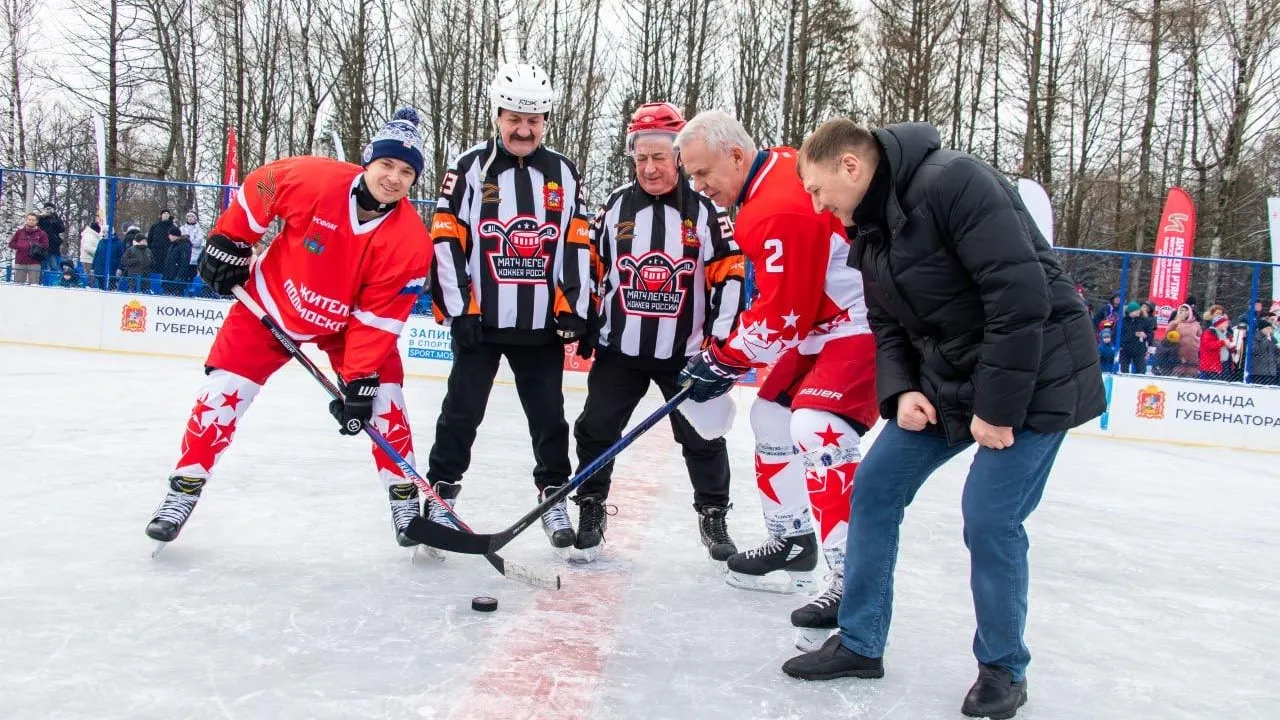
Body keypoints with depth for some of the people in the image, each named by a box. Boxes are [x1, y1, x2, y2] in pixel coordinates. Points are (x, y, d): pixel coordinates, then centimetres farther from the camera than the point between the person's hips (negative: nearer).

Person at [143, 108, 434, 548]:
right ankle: (185, 486, 13)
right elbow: (255, 189, -7)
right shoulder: (312, 179, -27)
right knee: (224, 390, -4)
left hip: (347, 321, 0)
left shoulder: (410, 241, -25)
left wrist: (359, 380, -25)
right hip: (271, 301, 0)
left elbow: (378, 317, -22)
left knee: (381, 398, -10)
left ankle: (404, 495, 7)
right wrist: (228, 243, -3)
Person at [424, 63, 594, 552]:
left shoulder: (563, 173, 8)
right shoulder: (470, 168, 0)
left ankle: (554, 497, 22)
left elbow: (578, 245, 8)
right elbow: (446, 241, -4)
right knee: (462, 412, 5)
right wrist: (458, 309, -10)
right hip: (477, 320, -2)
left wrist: (574, 309, 1)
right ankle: (441, 494, 18)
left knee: (549, 416, 8)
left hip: (542, 325, 2)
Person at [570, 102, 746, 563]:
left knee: (703, 437, 4)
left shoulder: (705, 209, -6)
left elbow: (731, 275, -5)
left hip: (685, 352, -2)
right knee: (595, 430, 4)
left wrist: (720, 337, -9)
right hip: (619, 348, 2)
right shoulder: (615, 206, 2)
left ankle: (713, 516, 22)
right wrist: (586, 324, 8)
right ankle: (590, 508, 22)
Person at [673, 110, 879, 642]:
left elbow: (782, 316, -23)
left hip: (865, 327, -11)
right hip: (825, 323, 11)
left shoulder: (782, 211, -26)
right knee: (773, 414, 16)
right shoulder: (774, 168, 6)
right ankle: (793, 540, 29)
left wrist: (724, 361, -12)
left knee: (817, 427, -26)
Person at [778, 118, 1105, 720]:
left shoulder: (953, 182, -22)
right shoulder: (870, 228, 6)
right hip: (945, 378, 9)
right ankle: (859, 644, 17)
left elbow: (1021, 293, -27)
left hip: (1031, 376, -9)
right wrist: (900, 392, -8)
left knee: (989, 521, -11)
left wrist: (997, 408, -23)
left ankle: (1004, 669, 13)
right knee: (874, 487, 5)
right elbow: (889, 326, 11)